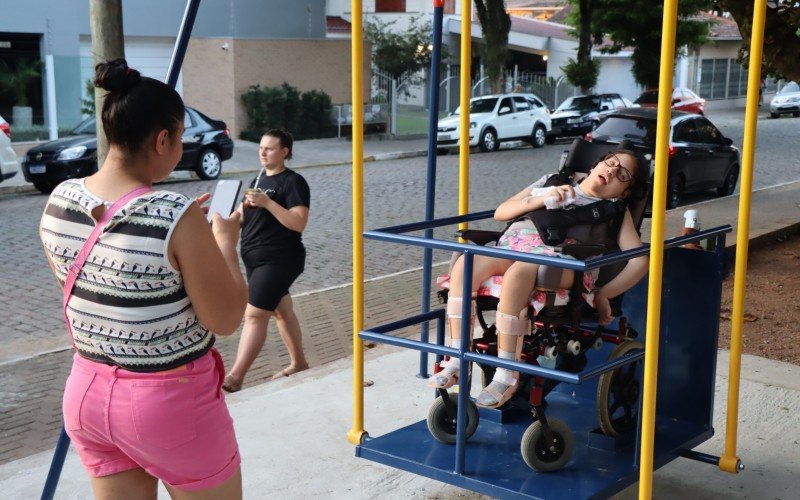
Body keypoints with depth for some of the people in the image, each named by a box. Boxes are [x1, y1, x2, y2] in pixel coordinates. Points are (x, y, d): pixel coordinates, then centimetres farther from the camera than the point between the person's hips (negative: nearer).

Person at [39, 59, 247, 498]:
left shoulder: (58, 203, -5)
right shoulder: (175, 219, -24)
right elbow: (226, 319, -16)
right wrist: (225, 240, -2)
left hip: (86, 394, 6)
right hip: (171, 401, -6)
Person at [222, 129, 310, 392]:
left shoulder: (293, 182, -11)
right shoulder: (260, 178, 14)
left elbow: (299, 223, -21)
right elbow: (246, 214, 22)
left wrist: (267, 202, -27)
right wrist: (244, 205, -1)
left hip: (279, 260, -9)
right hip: (255, 259, 9)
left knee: (254, 315, -12)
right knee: (281, 310, 17)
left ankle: (234, 378, -12)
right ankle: (298, 363, 31)